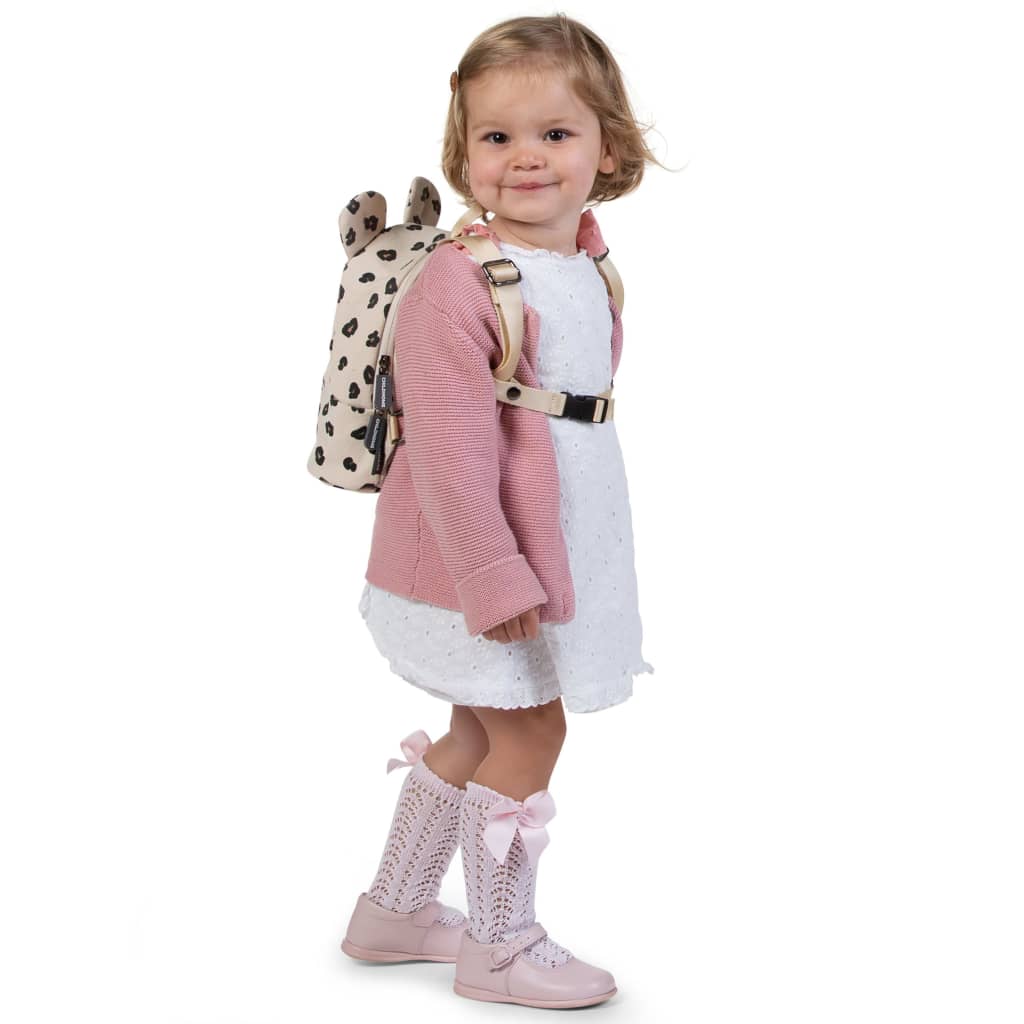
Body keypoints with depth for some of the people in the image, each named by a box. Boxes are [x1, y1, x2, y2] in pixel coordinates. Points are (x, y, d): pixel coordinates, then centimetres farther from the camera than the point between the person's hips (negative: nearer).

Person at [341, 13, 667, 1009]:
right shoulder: (459, 282, -22)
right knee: (529, 734, 2)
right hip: (478, 553, -9)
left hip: (559, 547, 9)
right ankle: (501, 946, 22)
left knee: (479, 731, 19)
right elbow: (449, 449, -25)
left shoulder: (590, 270, 6)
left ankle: (393, 910, 37)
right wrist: (492, 575, -25)